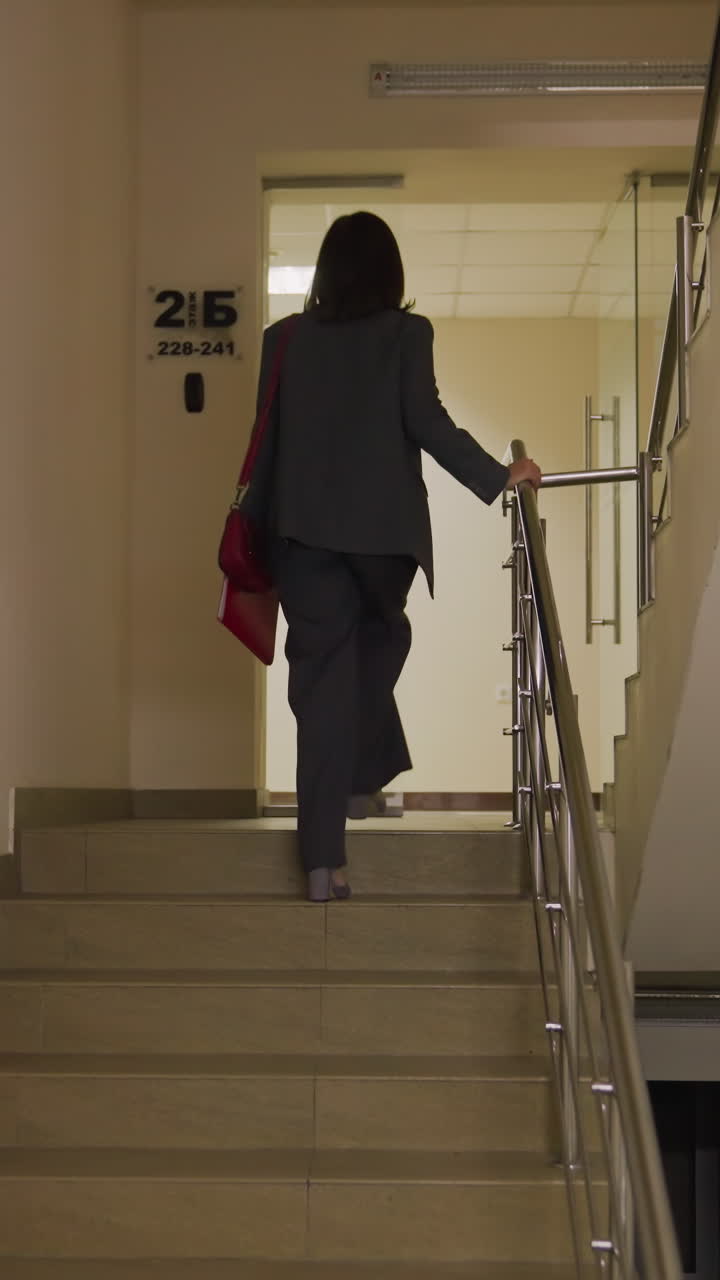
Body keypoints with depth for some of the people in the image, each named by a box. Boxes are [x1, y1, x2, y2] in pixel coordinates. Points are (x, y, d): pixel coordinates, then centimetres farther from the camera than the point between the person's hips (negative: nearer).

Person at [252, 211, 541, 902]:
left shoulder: (284, 338, 8)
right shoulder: (406, 332, 0)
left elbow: (267, 437, 7)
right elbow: (427, 422, -9)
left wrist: (261, 530, 13)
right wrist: (498, 477, -3)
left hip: (303, 526, 2)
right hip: (384, 522, -2)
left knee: (322, 674, 0)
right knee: (379, 641, 27)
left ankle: (324, 858, -6)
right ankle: (363, 776, 24)